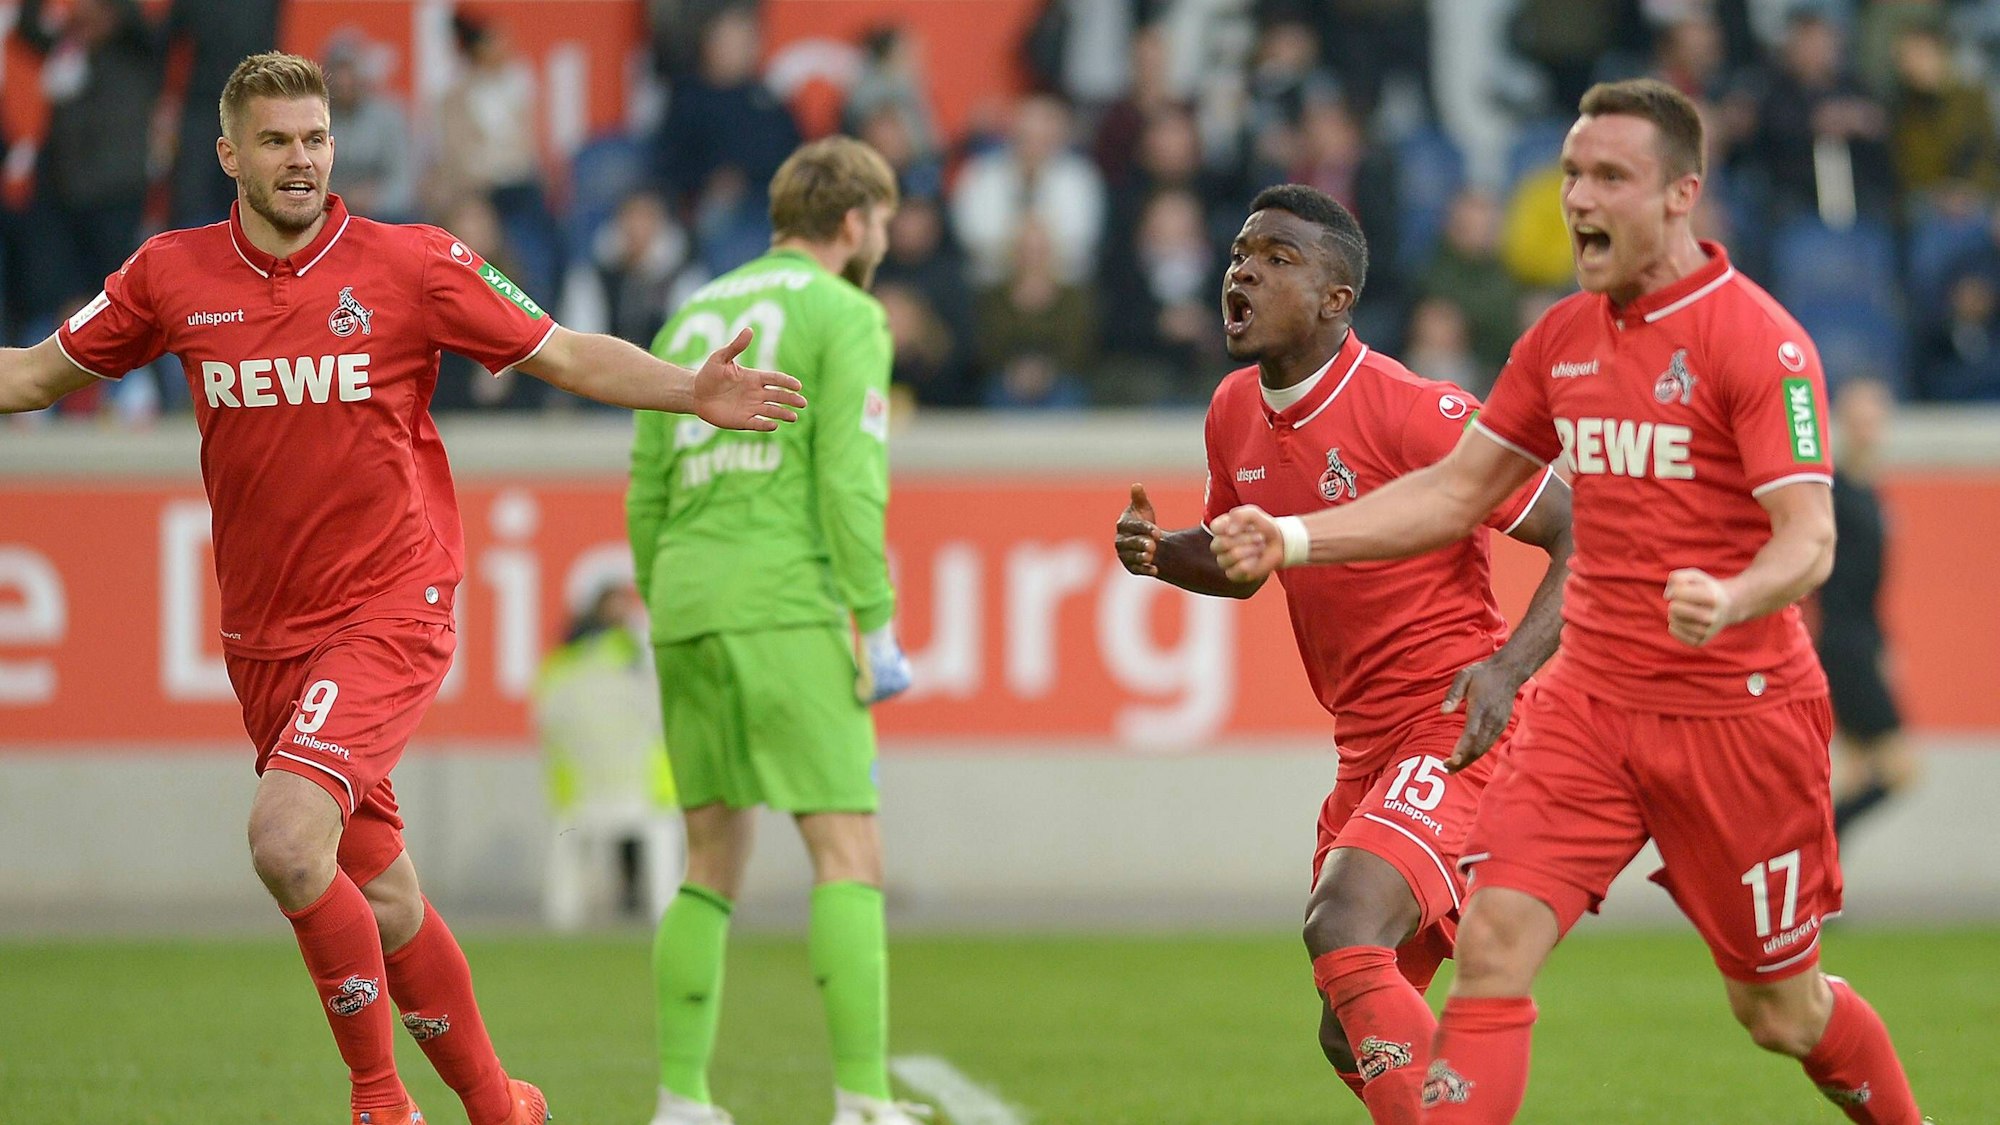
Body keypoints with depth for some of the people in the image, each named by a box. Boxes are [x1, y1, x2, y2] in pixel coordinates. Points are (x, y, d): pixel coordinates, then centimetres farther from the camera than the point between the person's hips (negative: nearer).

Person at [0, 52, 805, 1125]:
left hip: (387, 614, -4)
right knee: (381, 894, 9)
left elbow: (568, 355, 0)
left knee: (286, 840, -24)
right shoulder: (172, 275, 2)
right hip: (263, 635, 4)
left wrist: (689, 391, -14)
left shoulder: (413, 265, -5)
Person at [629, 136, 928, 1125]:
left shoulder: (692, 322, 20)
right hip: (784, 607, -7)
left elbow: (649, 497, 18)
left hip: (686, 607, 7)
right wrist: (879, 629, -10)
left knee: (714, 863, 13)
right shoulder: (847, 317, -1)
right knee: (850, 857, -6)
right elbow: (851, 479, -12)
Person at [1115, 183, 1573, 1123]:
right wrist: (1160, 554, 2)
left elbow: (1584, 535, -14)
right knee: (1351, 1041, 11)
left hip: (1455, 737, -9)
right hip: (1367, 751, 9)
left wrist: (1509, 667, -25)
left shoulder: (1413, 413, -17)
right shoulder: (1236, 413, 7)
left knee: (1341, 931, -29)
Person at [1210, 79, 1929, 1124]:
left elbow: (1807, 538, -19)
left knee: (1780, 1009, 7)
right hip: (1590, 702, 5)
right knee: (1492, 942, -13)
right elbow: (1456, 490, 17)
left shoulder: (1758, 340, -12)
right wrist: (1294, 538, 5)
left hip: (1735, 709, -5)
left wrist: (1730, 601, -41)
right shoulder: (1562, 338, 9)